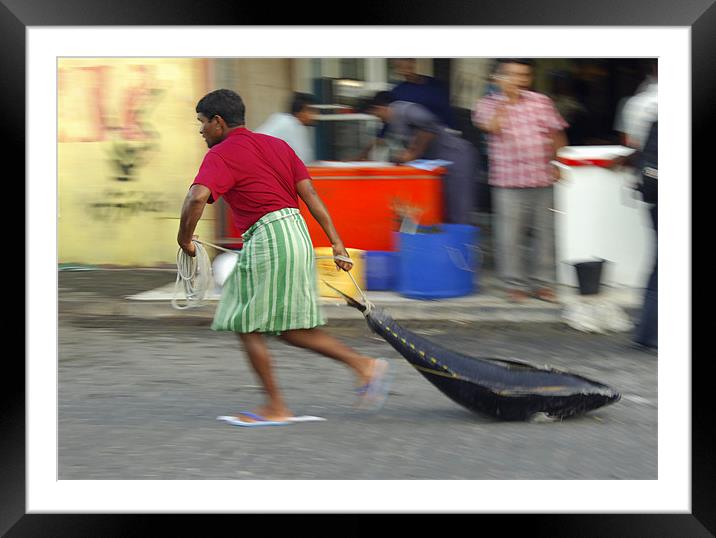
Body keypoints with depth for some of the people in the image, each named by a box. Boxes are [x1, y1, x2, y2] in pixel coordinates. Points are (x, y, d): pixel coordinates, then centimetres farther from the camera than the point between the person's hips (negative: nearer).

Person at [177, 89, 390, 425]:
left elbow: (197, 198, -23)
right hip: (297, 231, 8)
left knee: (248, 326, 5)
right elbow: (309, 193, 11)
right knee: (289, 328, 16)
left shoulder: (220, 155, -5)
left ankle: (275, 407, 8)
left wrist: (184, 238, -8)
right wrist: (336, 243, 9)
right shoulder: (275, 144, 17)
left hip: (267, 238, -8)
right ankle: (364, 365, 9)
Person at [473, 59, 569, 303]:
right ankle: (515, 283, 8)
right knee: (509, 235, -3)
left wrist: (558, 164, 7)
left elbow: (556, 134, 15)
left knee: (545, 232, 6)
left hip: (542, 180, 3)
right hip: (508, 182, -3)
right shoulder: (488, 104, 2)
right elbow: (491, 127, -19)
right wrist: (506, 101, -21)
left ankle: (542, 283, 16)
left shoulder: (541, 102, 9)